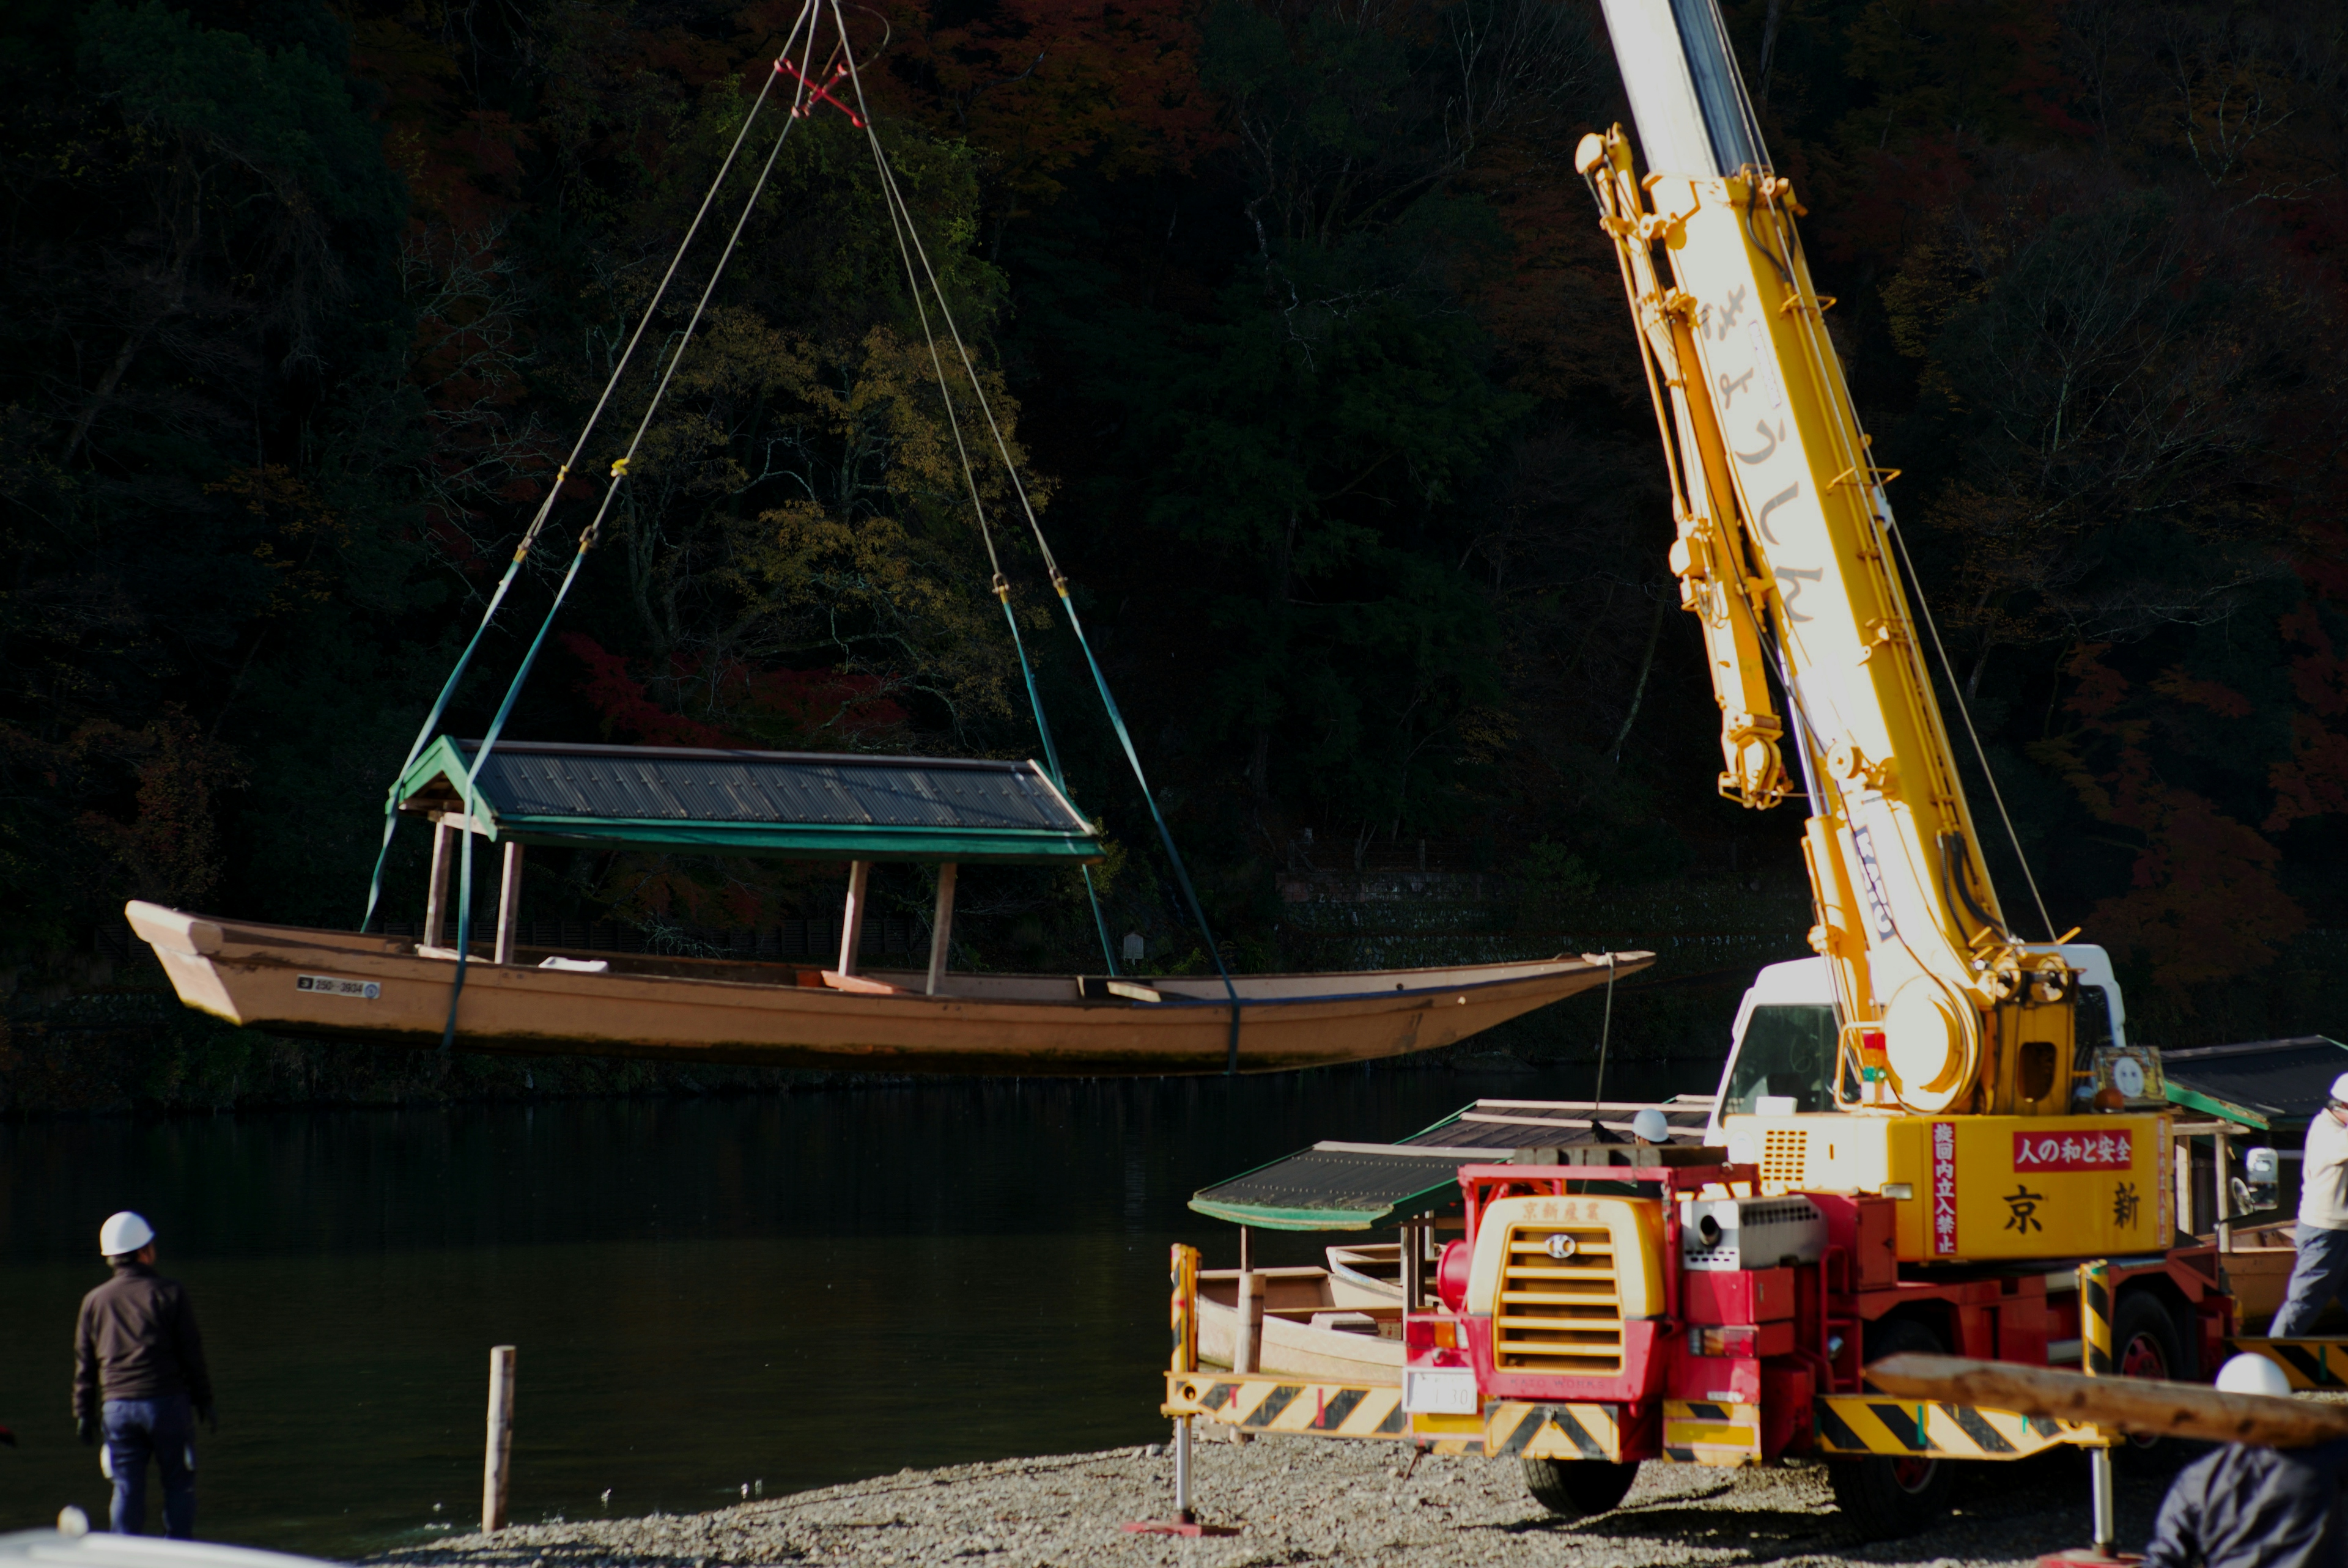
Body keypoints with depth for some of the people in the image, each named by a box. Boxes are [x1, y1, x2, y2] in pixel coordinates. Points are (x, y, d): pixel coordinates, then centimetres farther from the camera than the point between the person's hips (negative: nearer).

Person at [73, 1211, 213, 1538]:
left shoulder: (95, 1300, 7)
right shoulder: (169, 1293, -3)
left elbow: (84, 1364, 10)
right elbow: (191, 1355, -3)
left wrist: (84, 1414, 15)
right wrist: (205, 1402, 4)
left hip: (117, 1406, 3)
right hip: (166, 1401, -3)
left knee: (127, 1489, 5)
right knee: (179, 1483, 6)